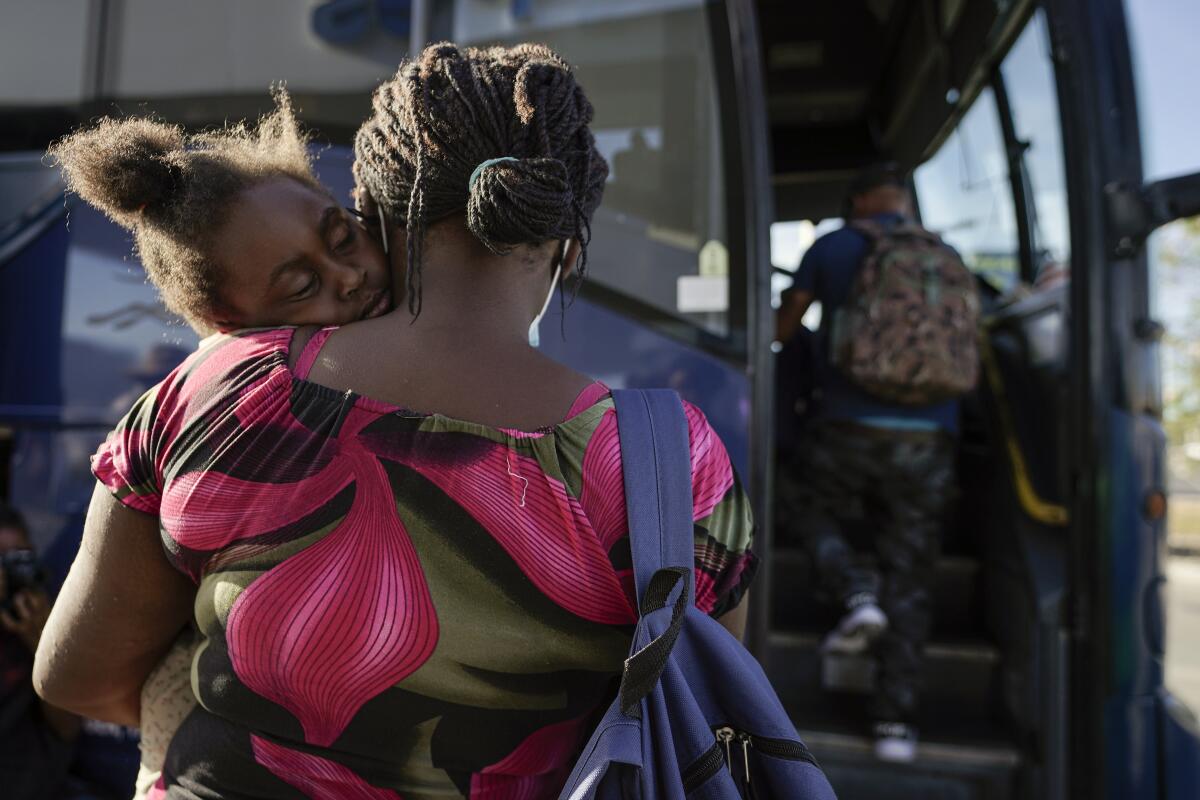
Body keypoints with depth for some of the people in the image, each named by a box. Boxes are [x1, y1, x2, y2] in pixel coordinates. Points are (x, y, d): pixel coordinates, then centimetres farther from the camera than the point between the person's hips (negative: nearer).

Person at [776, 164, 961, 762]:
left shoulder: (832, 247, 6)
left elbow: (783, 329, 16)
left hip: (850, 428, -3)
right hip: (930, 439, 3)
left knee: (804, 506, 26)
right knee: (908, 581, 11)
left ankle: (856, 594, 1)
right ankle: (896, 722, 11)